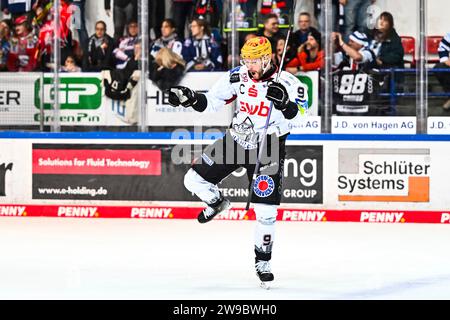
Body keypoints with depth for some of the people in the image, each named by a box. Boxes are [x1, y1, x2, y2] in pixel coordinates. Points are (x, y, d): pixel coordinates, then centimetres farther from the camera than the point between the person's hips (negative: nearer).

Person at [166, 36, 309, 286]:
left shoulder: (287, 83, -16)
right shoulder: (238, 77, -4)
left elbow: (298, 113, -28)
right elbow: (212, 101, 3)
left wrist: (284, 102, -48)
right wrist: (190, 98, -13)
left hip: (268, 147, -4)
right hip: (236, 139, 4)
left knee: (266, 208, -8)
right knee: (195, 179, -2)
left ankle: (263, 260, 9)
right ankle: (217, 203, 31)